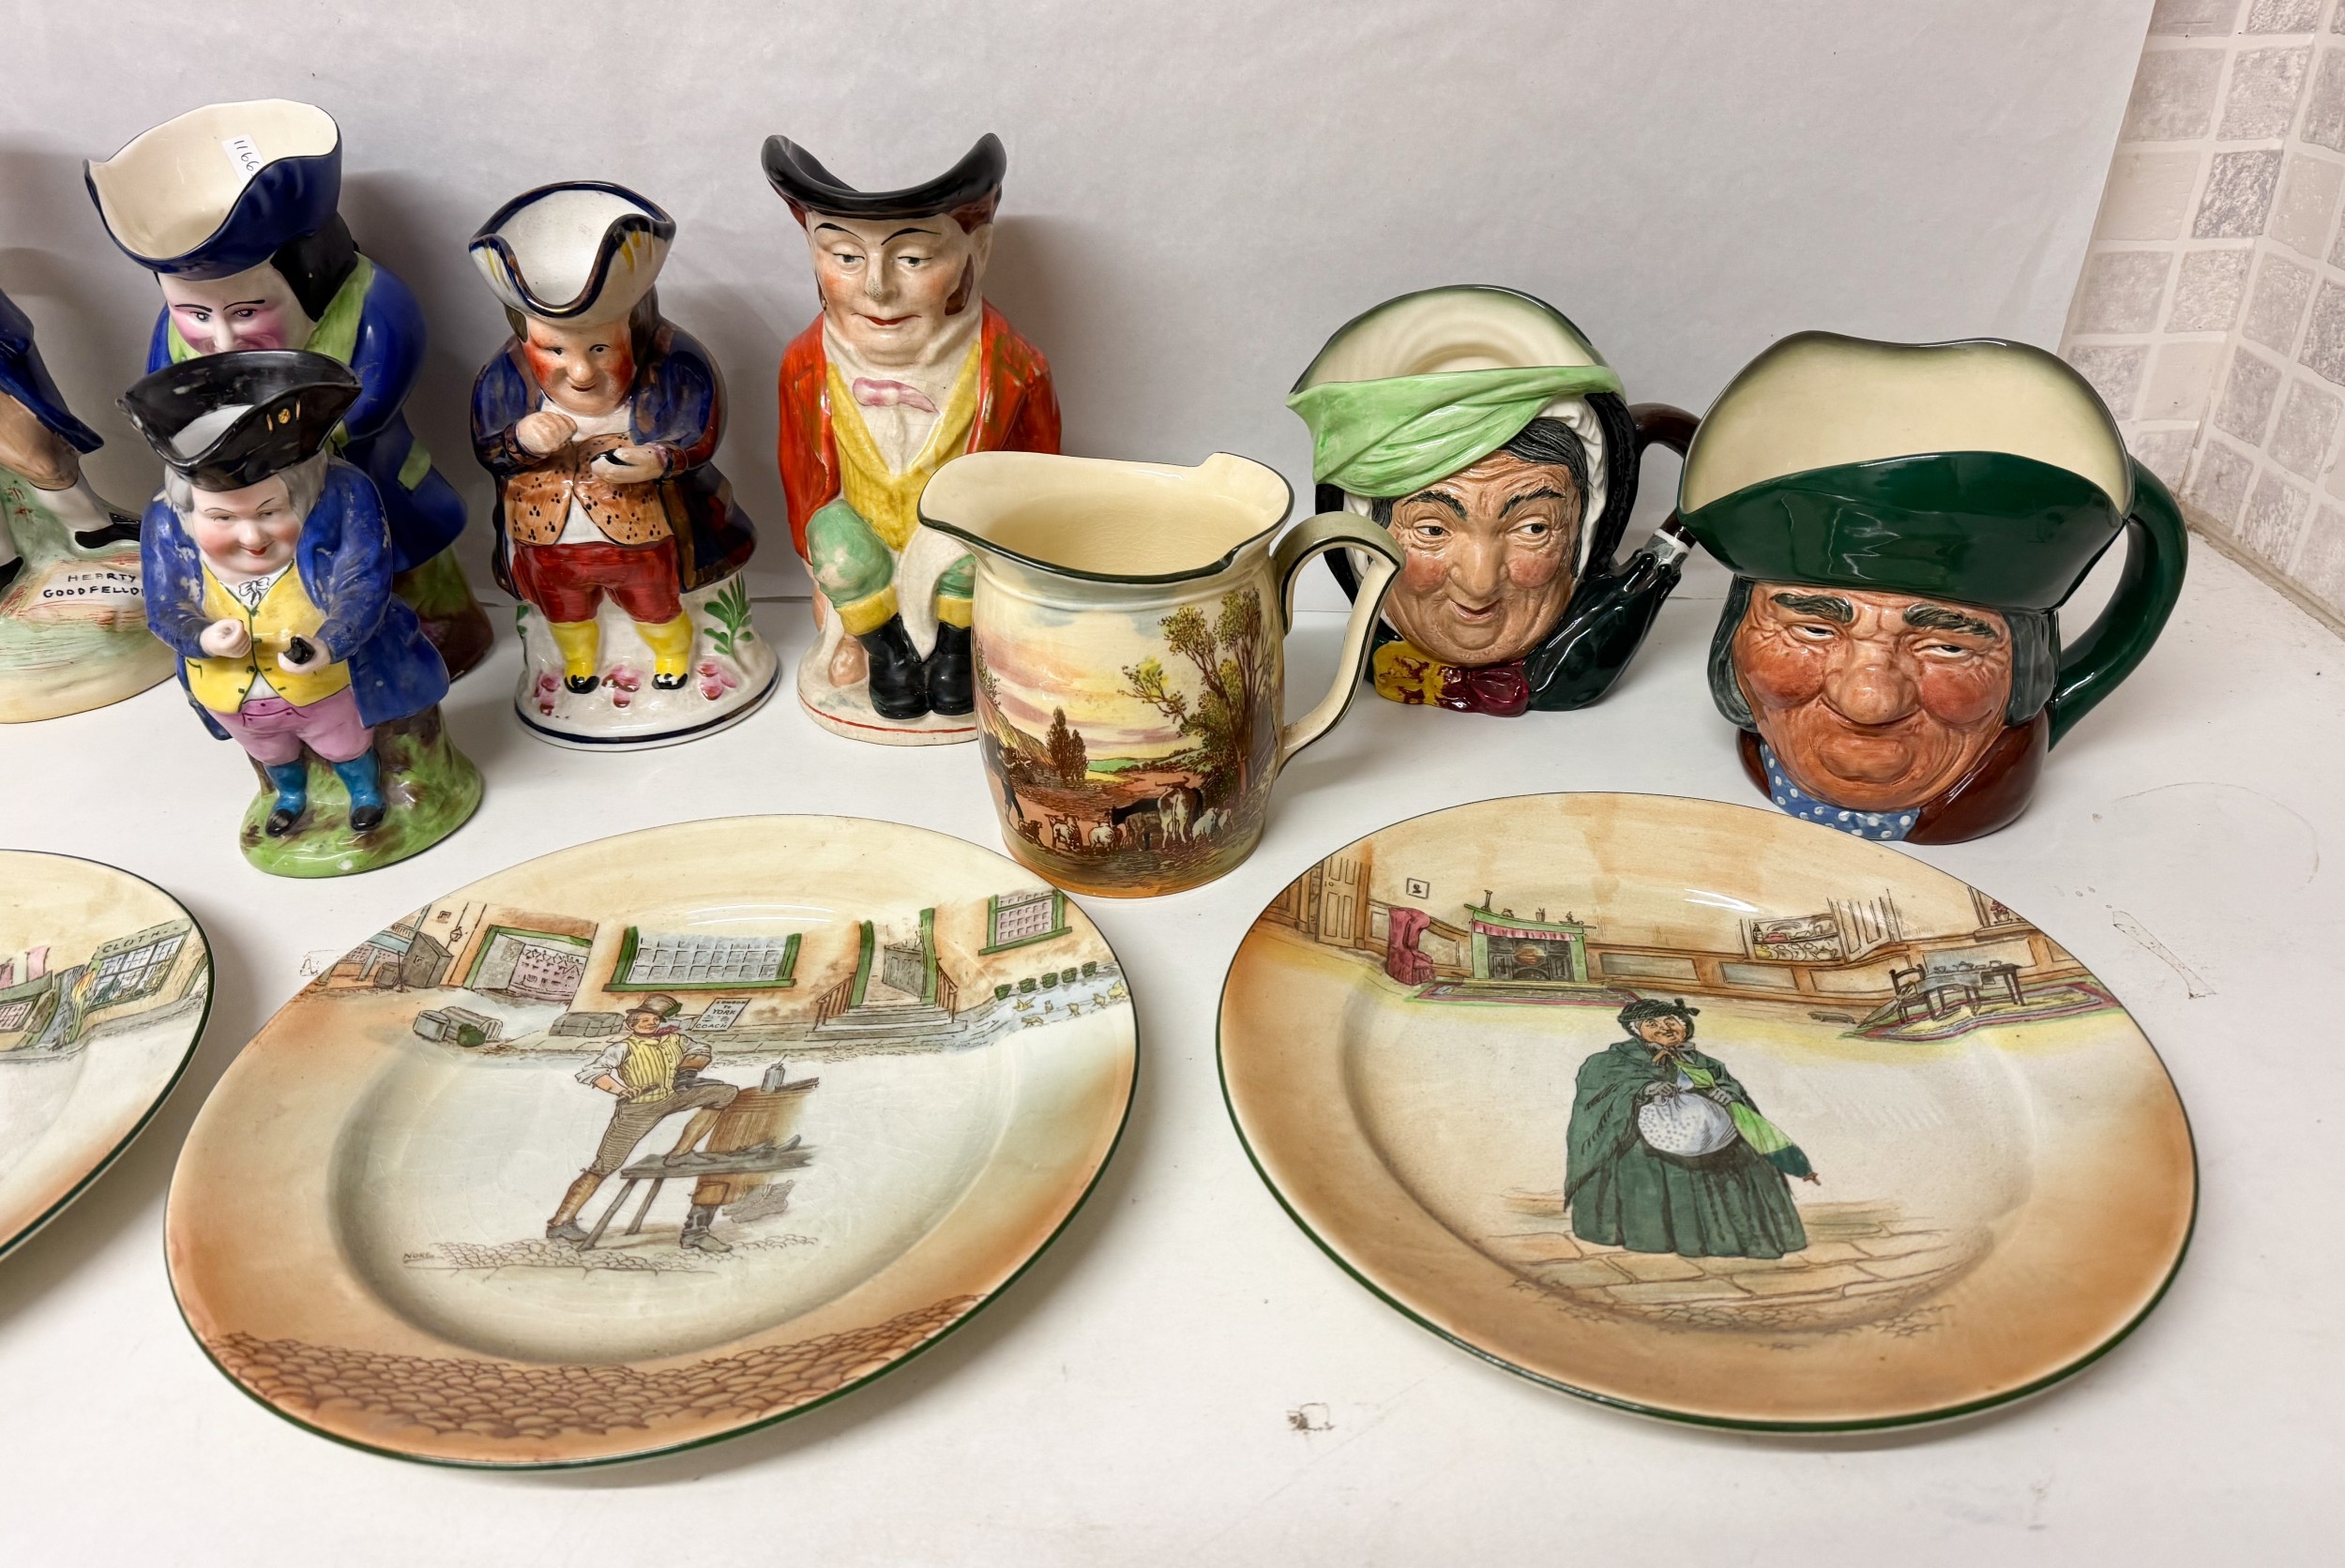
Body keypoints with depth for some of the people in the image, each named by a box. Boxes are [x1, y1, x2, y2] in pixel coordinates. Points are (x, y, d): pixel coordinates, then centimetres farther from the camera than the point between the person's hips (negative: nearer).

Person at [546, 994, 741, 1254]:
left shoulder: (674, 1038, 0)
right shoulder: (625, 1047, -15)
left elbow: (700, 1052, 15)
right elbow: (589, 1072, -24)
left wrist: (688, 1067, -7)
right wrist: (622, 1091, -35)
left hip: (671, 1098, 6)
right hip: (636, 1109, -5)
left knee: (725, 1093, -5)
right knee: (603, 1167, -8)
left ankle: (681, 1152, -4)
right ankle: (560, 1223, 0)